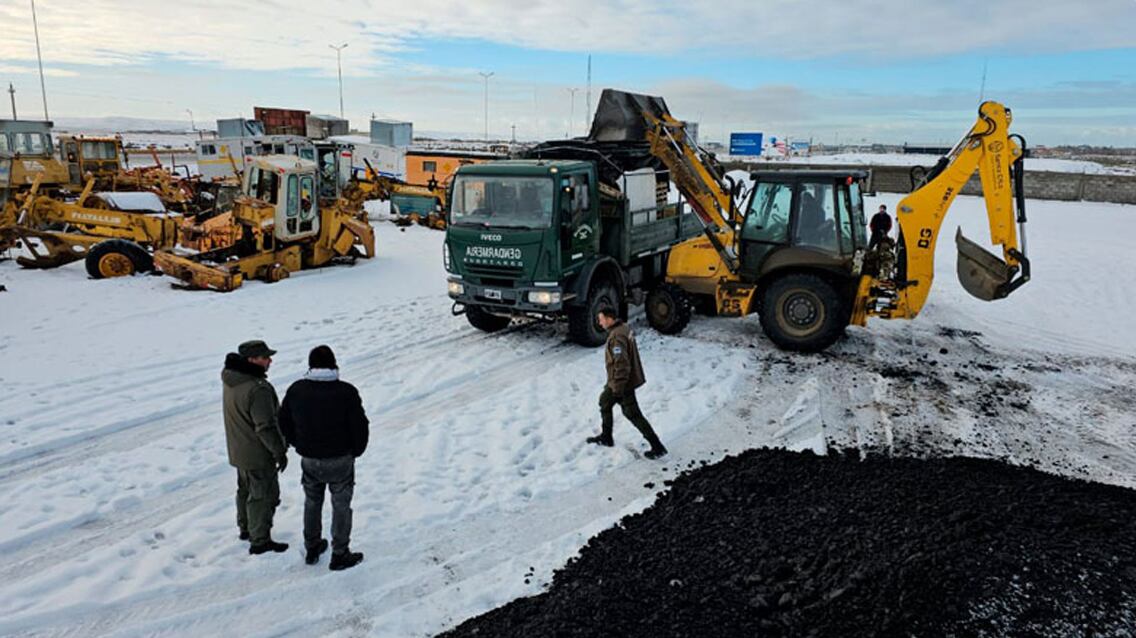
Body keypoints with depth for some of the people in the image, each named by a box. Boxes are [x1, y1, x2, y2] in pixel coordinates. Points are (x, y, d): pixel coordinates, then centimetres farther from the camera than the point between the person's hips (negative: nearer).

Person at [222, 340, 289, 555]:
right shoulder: (258, 389, -31)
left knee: (246, 490, 24)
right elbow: (266, 426, -27)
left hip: (238, 450, 9)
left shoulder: (230, 380, 0)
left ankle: (246, 528, 41)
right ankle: (260, 541, 13)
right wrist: (279, 452, -15)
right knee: (264, 495, 4)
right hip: (258, 454, -9)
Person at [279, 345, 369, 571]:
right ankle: (340, 555, 21)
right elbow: (360, 426, -14)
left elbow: (284, 423, 3)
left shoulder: (296, 390, -8)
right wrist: (355, 451, 5)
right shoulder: (346, 392, -19)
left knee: (312, 503, 23)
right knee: (341, 506, 12)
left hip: (309, 460, 3)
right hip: (340, 460, -3)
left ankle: (312, 548, 36)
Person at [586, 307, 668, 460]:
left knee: (633, 415, -1)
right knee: (604, 401, 24)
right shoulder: (624, 328, 4)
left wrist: (618, 388, -23)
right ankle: (606, 437, 38)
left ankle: (657, 447, 5)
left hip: (624, 383, -10)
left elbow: (622, 364, -30)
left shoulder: (616, 337, -27)